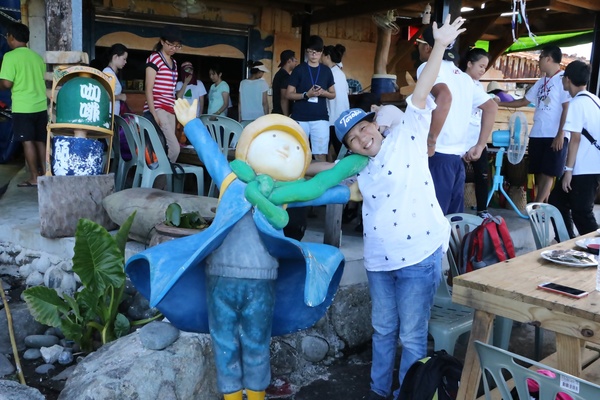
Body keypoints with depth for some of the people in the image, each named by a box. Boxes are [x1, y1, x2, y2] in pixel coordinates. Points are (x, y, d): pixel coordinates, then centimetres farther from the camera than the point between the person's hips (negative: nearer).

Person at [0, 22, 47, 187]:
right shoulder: (37, 56, 10)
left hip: (23, 107, -6)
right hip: (41, 105, 6)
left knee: (28, 142, -1)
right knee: (40, 141, 12)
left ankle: (34, 178, 2)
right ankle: (44, 174, 17)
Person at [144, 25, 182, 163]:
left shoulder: (173, 62, 18)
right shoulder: (154, 58, -3)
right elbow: (148, 89, -9)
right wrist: (153, 113, -16)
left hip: (170, 110, 7)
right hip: (157, 109, -7)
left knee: (166, 148, 1)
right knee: (174, 148, -17)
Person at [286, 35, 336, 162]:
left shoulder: (326, 71, 9)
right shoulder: (299, 70, 2)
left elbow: (333, 94, 16)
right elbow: (288, 95, 0)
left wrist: (324, 93, -7)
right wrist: (306, 94, -16)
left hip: (320, 118, 1)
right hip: (300, 118, -1)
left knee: (321, 155, -3)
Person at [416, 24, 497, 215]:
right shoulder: (463, 76, 19)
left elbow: (444, 96, -24)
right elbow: (491, 107, 19)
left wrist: (430, 141, -20)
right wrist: (480, 146, 15)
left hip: (438, 156, -8)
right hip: (458, 156, 8)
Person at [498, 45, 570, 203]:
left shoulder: (563, 79, -6)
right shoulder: (541, 82, 18)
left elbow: (567, 108, -11)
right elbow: (523, 101, 28)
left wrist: (560, 134, -16)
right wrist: (499, 103, 28)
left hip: (555, 136, -7)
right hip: (537, 135, 8)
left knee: (548, 174, -6)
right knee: (539, 174, 6)